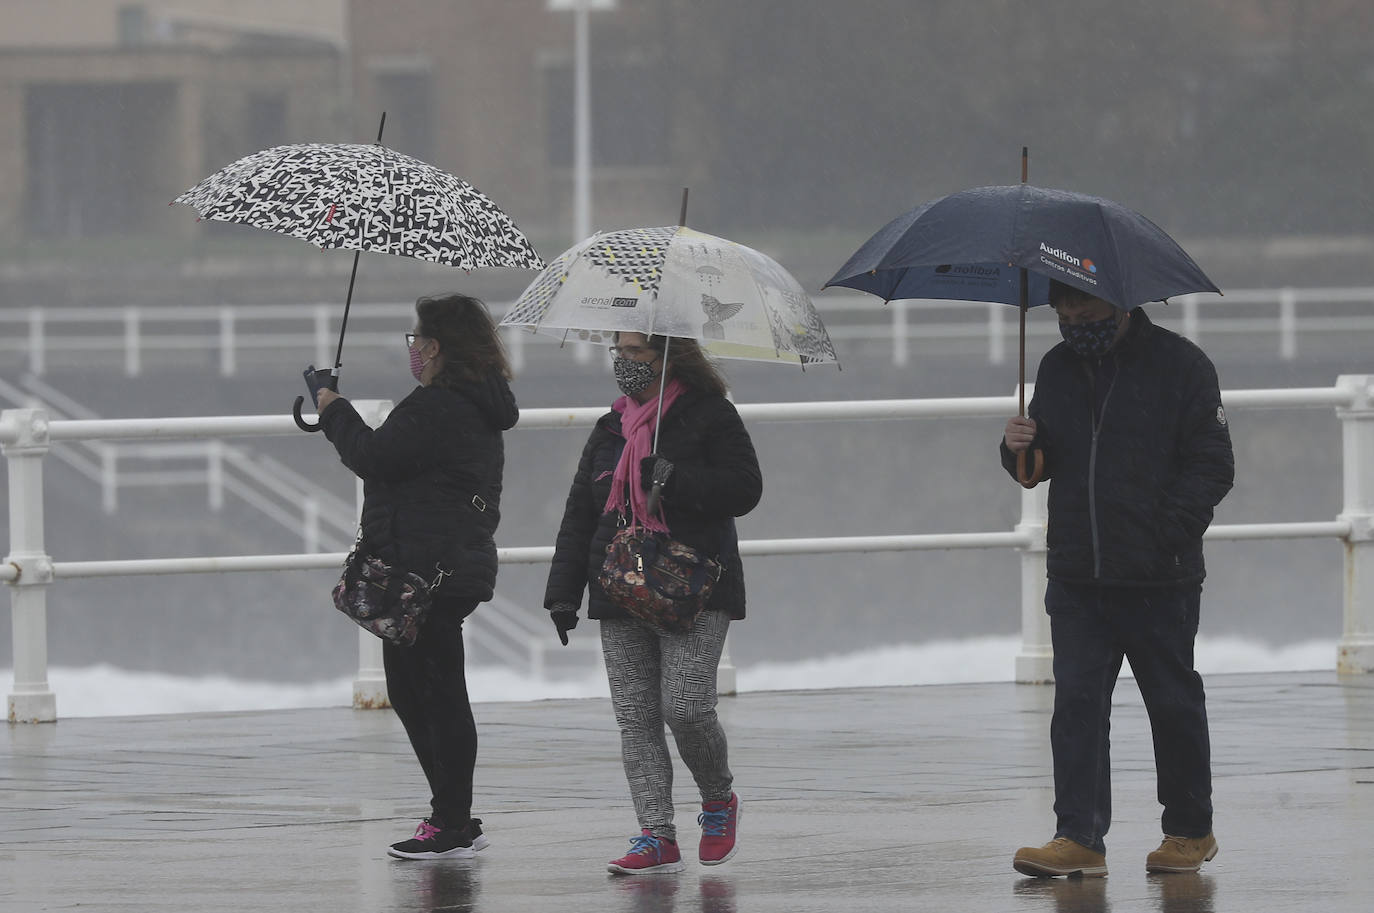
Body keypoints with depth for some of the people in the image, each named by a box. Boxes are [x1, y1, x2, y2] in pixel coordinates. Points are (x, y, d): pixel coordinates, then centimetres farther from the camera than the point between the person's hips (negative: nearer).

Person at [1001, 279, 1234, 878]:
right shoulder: (1058, 369, 12)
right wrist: (1018, 449, -3)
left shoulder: (1179, 364, -4)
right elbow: (1045, 463, 21)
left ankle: (1190, 832, 19)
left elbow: (1212, 466, -6)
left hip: (1159, 578, -4)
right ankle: (1080, 839, -4)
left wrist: (1166, 531, -16)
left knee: (1173, 703, 6)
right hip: (1076, 576, 4)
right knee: (1076, 701, -3)